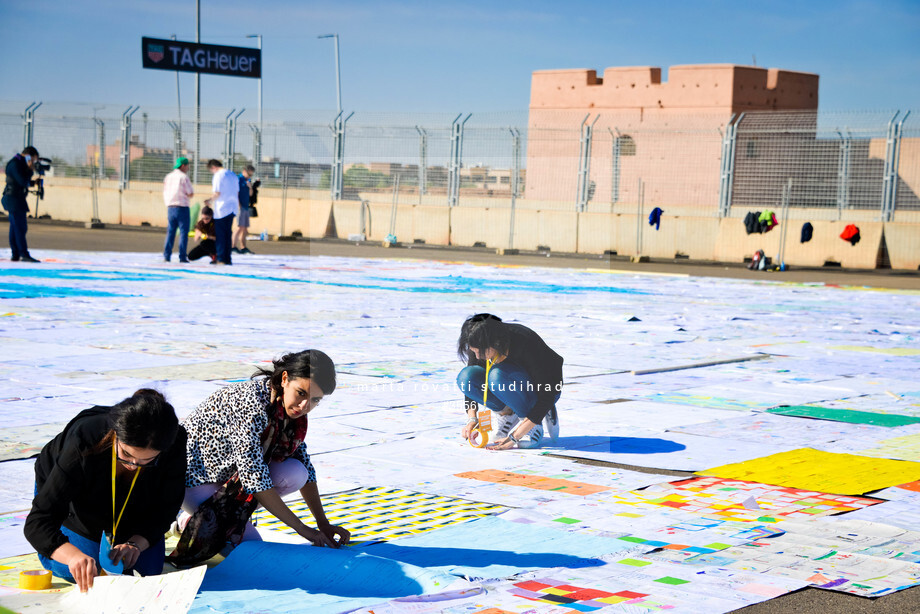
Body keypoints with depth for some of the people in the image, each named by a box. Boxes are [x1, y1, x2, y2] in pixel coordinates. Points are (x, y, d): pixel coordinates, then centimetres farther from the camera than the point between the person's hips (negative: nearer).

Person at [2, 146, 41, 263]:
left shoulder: (19, 163, 17)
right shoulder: (15, 164, -15)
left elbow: (25, 182, 23)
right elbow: (23, 182, -21)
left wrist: (34, 182, 8)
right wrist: (30, 170, -12)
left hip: (17, 200, 11)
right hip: (14, 199, -11)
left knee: (15, 227, 9)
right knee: (20, 227, -13)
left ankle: (15, 255, 11)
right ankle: (24, 254, -17)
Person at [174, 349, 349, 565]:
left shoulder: (288, 409, -8)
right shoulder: (250, 403, -32)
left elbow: (304, 463, 3)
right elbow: (254, 477, -33)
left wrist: (324, 525, -3)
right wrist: (302, 528, -28)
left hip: (229, 473, 8)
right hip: (194, 475, -8)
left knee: (295, 473, -17)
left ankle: (226, 512, 1)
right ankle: (192, 523, 5)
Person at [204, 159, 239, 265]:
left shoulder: (218, 176, -10)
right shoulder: (233, 175, 14)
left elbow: (217, 193, -15)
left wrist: (209, 201, 1)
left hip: (221, 209, -7)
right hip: (232, 208, 7)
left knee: (220, 235, -1)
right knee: (228, 234, 11)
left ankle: (221, 259, -3)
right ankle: (227, 259, 10)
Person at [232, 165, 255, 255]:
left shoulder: (248, 180, 16)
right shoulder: (239, 179, -8)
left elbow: (250, 194, 19)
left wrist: (250, 187, -1)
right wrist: (239, 206, -17)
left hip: (246, 206, 9)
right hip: (240, 206, -9)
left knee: (245, 228, 10)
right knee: (240, 227, -13)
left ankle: (243, 247, 14)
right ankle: (233, 246, -13)